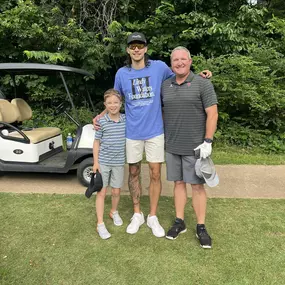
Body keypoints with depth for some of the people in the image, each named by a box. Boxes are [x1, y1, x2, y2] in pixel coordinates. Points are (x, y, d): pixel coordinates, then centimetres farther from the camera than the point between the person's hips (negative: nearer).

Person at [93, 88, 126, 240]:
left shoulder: (126, 119, -1)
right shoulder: (102, 121, -7)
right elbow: (97, 142, -3)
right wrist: (95, 162, -6)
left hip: (119, 162, 2)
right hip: (103, 161, -2)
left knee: (116, 191, 13)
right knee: (101, 192, 3)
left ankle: (114, 212, 41)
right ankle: (100, 224, 12)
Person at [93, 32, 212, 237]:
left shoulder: (159, 67, -4)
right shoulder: (121, 73, 1)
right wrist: (101, 115, 1)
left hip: (155, 131, -1)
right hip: (132, 132, 2)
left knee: (155, 174, 4)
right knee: (134, 173, 10)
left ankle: (153, 217, 21)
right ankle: (137, 215, 28)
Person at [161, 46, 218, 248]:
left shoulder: (202, 84, -5)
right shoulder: (165, 86, 7)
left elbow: (212, 114, -8)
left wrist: (207, 141, -15)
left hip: (195, 147, -4)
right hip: (172, 147, 4)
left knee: (197, 186, 3)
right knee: (179, 183, 12)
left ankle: (201, 227, 17)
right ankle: (179, 222, 25)